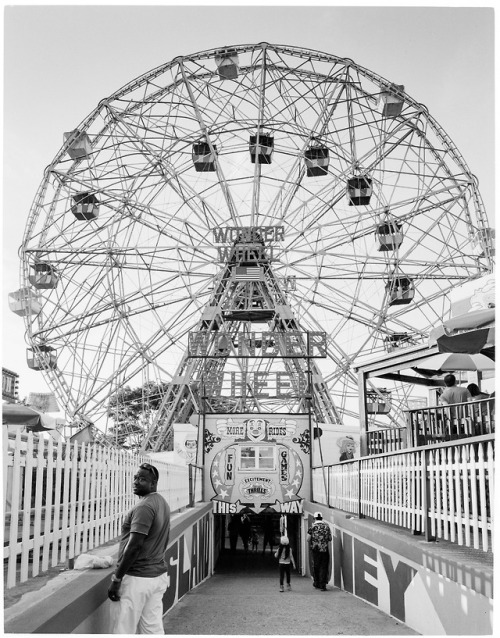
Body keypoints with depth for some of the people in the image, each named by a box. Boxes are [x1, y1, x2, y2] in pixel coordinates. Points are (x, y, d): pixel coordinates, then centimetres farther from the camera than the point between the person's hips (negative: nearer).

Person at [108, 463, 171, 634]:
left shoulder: (144, 507, -18)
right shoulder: (162, 503, 11)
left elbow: (134, 545, -22)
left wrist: (116, 579, -17)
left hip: (136, 578, -9)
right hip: (158, 574, 9)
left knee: (123, 631, 0)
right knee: (154, 629, 12)